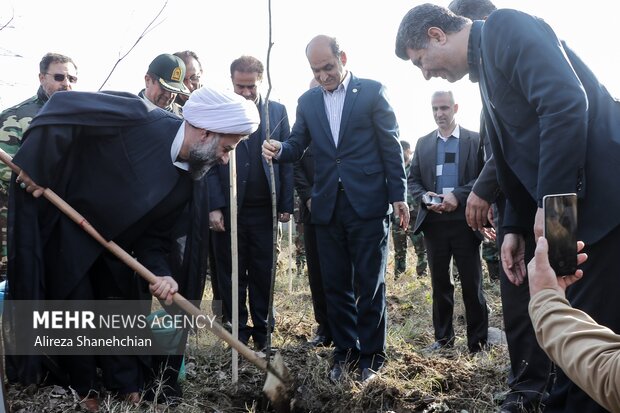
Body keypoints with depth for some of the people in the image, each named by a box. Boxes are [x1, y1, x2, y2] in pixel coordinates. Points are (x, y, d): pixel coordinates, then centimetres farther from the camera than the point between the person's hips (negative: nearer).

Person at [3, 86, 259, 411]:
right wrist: (36, 167, -25)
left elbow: (156, 234, -5)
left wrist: (161, 272, -23)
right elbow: (63, 107, -26)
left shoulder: (190, 178, -10)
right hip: (64, 227, -6)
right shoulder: (139, 117, -30)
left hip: (111, 239, 6)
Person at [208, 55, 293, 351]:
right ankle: (238, 333, 19)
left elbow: (287, 160, 5)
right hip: (229, 208, -1)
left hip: (264, 208, 1)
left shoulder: (277, 111, 6)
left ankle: (262, 333, 20)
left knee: (263, 274, 9)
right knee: (232, 274, 8)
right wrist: (214, 207, -10)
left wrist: (286, 204, 0)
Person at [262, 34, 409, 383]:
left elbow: (390, 145, -1)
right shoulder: (308, 101, 12)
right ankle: (345, 352, 21)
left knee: (370, 285, 2)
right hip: (328, 207, 4)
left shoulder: (372, 91, 1)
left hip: (368, 204, -4)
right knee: (336, 286, 9)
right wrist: (279, 150, -13)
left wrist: (399, 196, -5)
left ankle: (371, 355, 14)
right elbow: (298, 146, 11)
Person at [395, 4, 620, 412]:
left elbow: (566, 104, -23)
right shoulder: (486, 59, 20)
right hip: (571, 207, 10)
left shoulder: (504, 26, -8)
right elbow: (515, 154, 22)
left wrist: (550, 200, -20)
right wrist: (516, 227, 18)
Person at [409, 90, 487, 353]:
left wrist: (458, 196, -18)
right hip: (433, 222, 3)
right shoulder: (423, 143, 13)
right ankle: (442, 337, 21)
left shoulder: (475, 140, 2)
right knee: (439, 283, 11)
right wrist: (425, 197, -8)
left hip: (464, 221, -3)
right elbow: (413, 180, 12)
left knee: (472, 284, 1)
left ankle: (478, 341, 11)